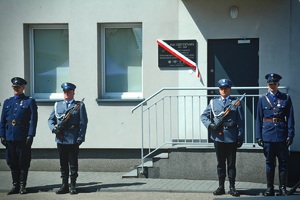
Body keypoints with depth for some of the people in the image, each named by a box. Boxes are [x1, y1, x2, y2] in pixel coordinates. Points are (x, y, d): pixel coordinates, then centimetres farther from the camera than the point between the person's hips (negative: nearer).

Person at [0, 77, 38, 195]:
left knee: (23, 162, 1)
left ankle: (22, 186, 9)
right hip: (10, 136, 4)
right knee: (12, 162, 7)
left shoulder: (30, 101, 1)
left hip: (23, 137, -4)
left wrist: (30, 135, -13)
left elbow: (33, 120, -5)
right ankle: (15, 185, 17)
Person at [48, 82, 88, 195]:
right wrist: (53, 128, -6)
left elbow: (83, 122, -1)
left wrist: (80, 137, -9)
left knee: (73, 164, 1)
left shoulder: (79, 105, 4)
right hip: (61, 139, 3)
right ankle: (64, 185, 13)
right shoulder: (57, 105, 15)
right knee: (63, 163, 7)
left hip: (73, 140, -3)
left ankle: (73, 186, 8)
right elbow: (50, 119, 15)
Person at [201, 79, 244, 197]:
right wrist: (210, 125, -9)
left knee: (231, 164, 3)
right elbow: (203, 116, 10)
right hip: (218, 137, 2)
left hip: (232, 137, -2)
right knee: (220, 163, 9)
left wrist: (240, 137, -5)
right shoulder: (213, 102, 9)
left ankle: (232, 187, 10)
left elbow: (241, 122, 1)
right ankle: (221, 187, 16)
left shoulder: (236, 102, 3)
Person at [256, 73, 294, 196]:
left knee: (283, 162, 3)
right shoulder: (262, 100, 6)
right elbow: (259, 120, 7)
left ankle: (282, 188, 10)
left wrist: (290, 135, -5)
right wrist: (259, 136, 1)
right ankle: (269, 188, 12)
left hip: (282, 135, 0)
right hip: (268, 135, 0)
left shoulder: (286, 98, 4)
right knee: (269, 163, 6)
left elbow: (290, 118, 3)